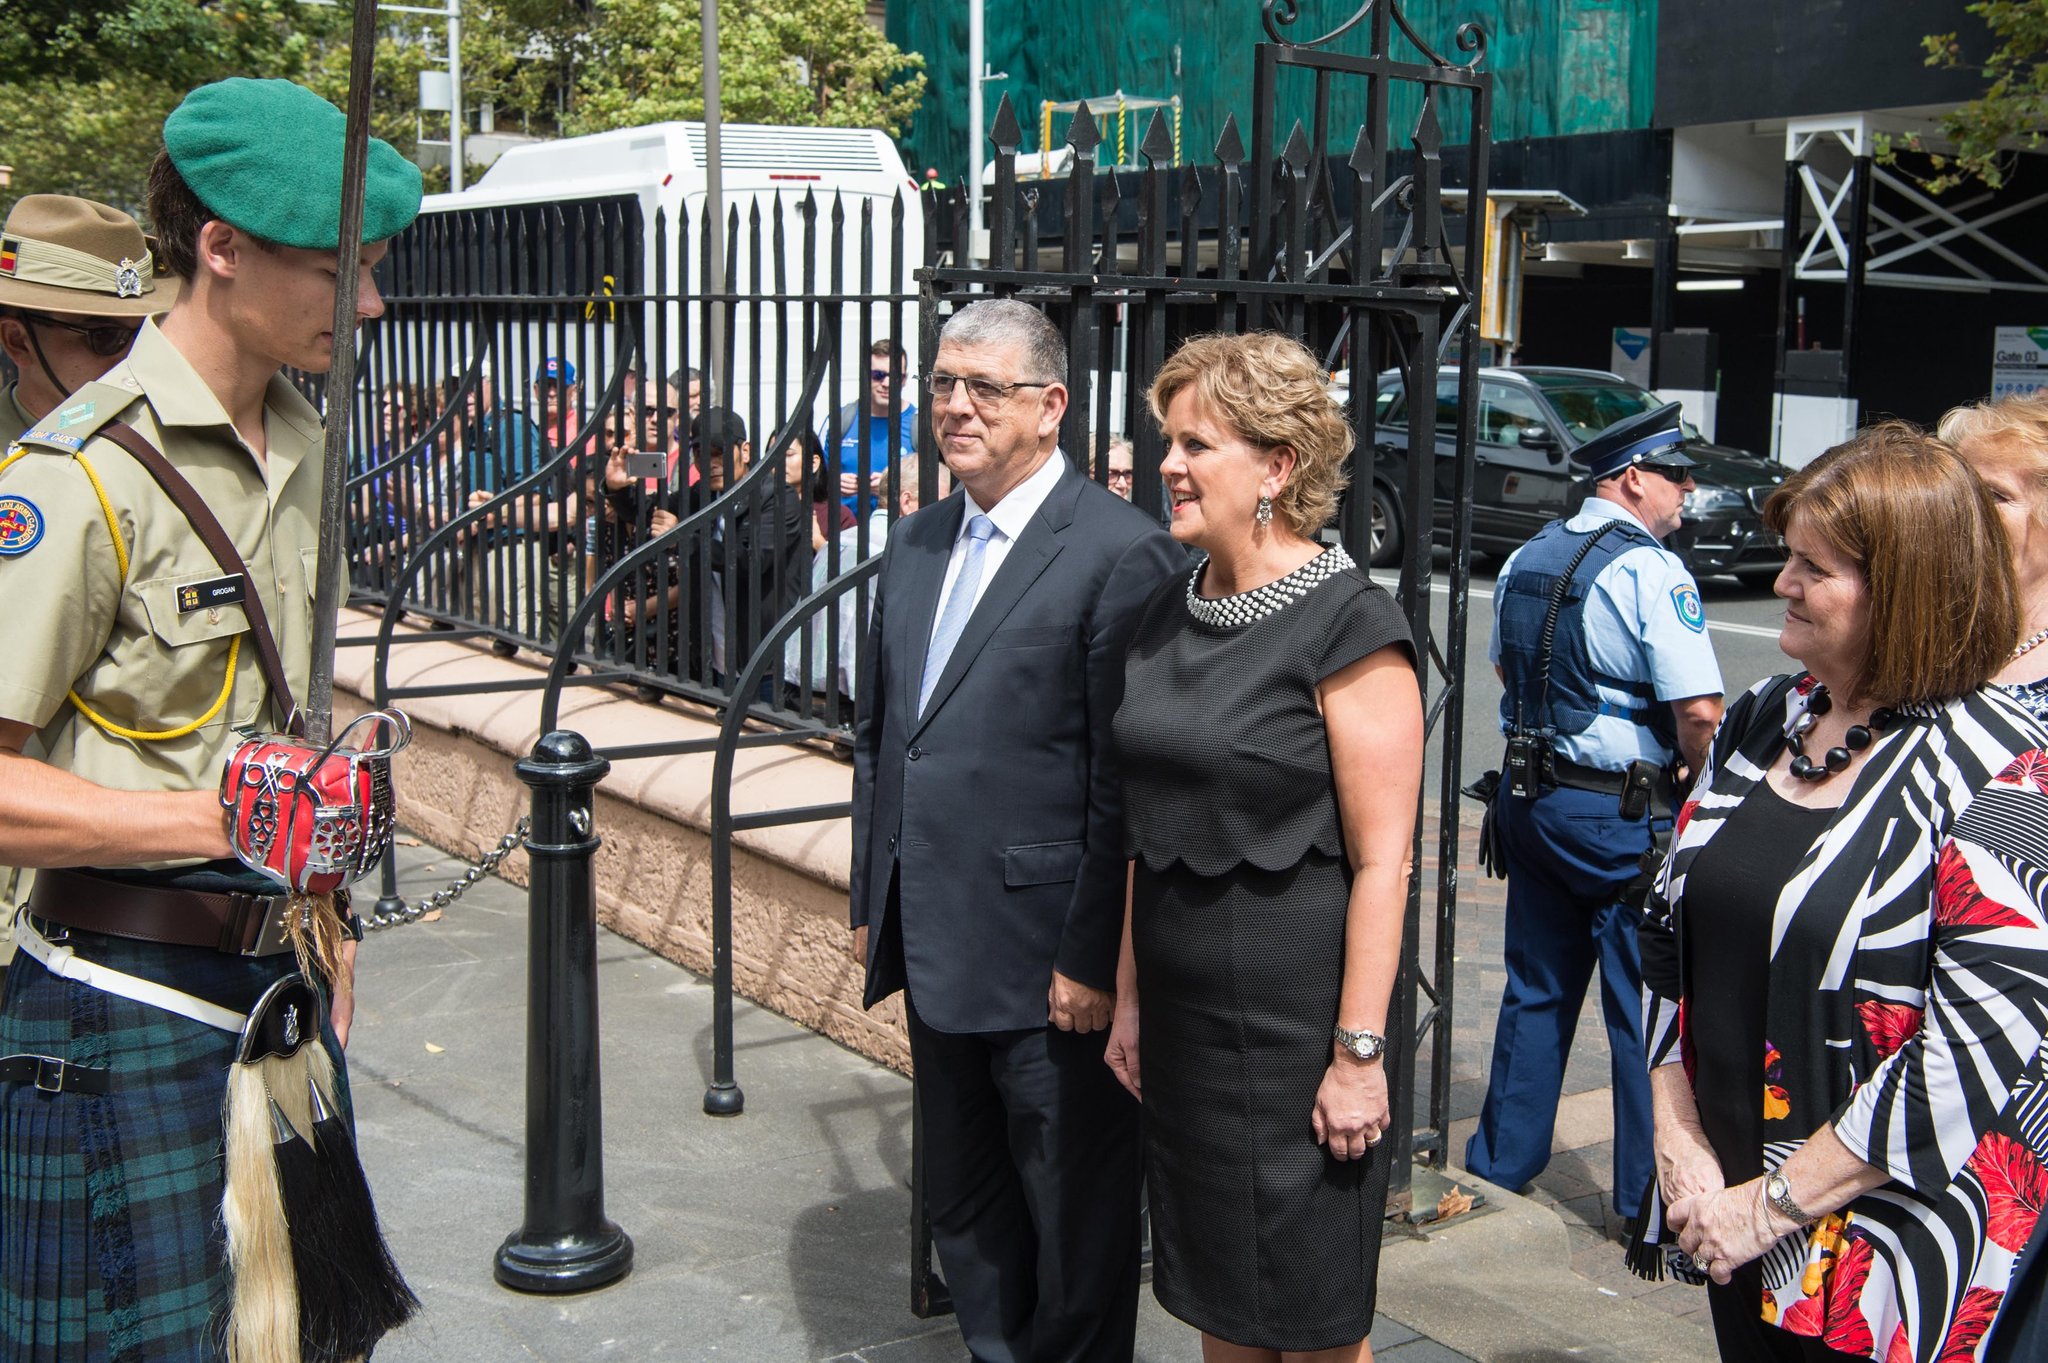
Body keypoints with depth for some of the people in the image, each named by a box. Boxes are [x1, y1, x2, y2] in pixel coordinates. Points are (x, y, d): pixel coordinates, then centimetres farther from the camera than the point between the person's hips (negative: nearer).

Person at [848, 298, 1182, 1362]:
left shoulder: (1119, 552, -14)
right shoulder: (915, 545, 11)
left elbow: (1123, 781, -16)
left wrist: (1094, 956, -17)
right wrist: (871, 901, 14)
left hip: (1049, 958, -8)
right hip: (935, 952, 8)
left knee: (1075, 1220, 9)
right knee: (962, 1204, 21)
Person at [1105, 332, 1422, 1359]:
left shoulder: (1349, 627, -14)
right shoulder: (1170, 611, 7)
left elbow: (1381, 860, -15)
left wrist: (1359, 1054, -16)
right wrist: (1130, 997, 13)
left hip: (1296, 1032, -6)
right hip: (1181, 1021, 7)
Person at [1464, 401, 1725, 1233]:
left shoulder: (1525, 559, 8)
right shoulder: (1649, 570, -17)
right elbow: (1699, 709, -23)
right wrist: (1692, 782, -5)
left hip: (1530, 795, 7)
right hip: (1622, 814, -7)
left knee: (1536, 987, 18)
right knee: (1644, 1006, 5)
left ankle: (1504, 1157, 28)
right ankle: (1647, 1194, 14)